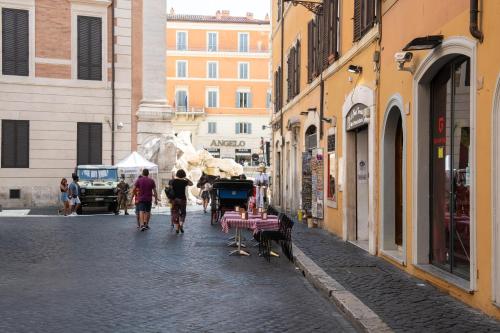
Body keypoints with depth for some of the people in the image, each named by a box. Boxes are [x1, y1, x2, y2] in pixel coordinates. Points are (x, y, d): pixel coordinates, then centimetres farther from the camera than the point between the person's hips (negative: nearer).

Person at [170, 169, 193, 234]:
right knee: (182, 213, 14)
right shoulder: (184, 182, -5)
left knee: (175, 213, 8)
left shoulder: (173, 181, -2)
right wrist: (186, 178, 10)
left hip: (174, 199, 1)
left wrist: (170, 198, 8)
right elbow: (191, 184, 12)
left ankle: (177, 228, 6)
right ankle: (181, 225, -6)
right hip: (182, 199, -1)